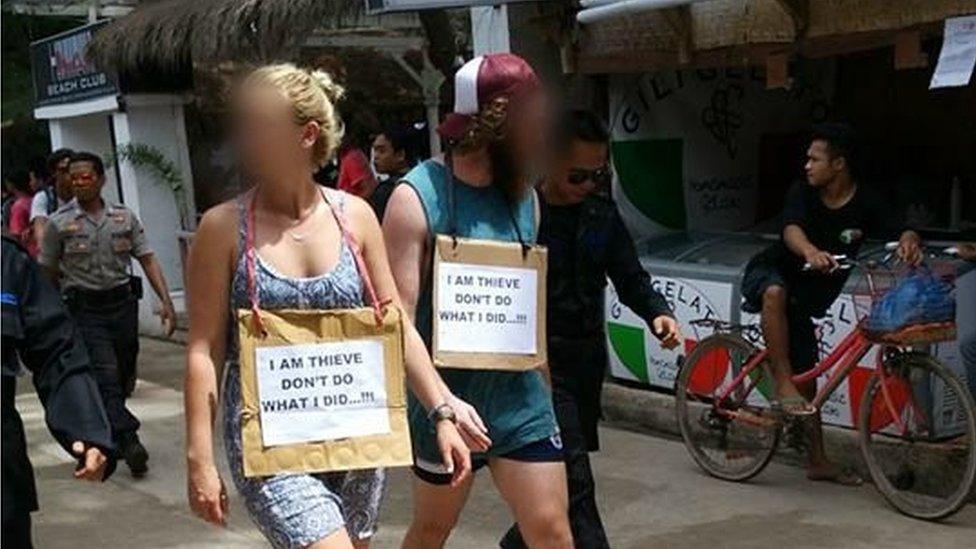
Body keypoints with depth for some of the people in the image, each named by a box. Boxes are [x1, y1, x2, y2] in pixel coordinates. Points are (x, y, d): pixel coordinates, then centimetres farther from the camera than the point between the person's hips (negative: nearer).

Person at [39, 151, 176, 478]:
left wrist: (166, 302, -8)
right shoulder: (59, 224, -2)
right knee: (105, 375, -15)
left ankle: (102, 435, 30)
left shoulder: (124, 217, 5)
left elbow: (148, 260, 3)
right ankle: (128, 441, -22)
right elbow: (48, 274, 4)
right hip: (84, 309, -4)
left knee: (123, 376, 11)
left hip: (122, 303, 4)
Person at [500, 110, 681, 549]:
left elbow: (630, 277, 9)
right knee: (574, 479, -11)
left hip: (589, 356, 7)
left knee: (567, 471, 18)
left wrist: (656, 312, -11)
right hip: (542, 359, -7)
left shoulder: (603, 214, 6)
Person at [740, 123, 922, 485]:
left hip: (804, 296, 2)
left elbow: (902, 232, -23)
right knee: (777, 291, -40)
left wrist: (910, 242, -48)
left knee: (808, 377, 5)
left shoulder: (866, 205, -11)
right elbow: (792, 231, -33)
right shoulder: (803, 194, -14)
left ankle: (818, 462, 16)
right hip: (767, 274, -2)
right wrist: (811, 252, -56)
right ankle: (782, 386, -33)